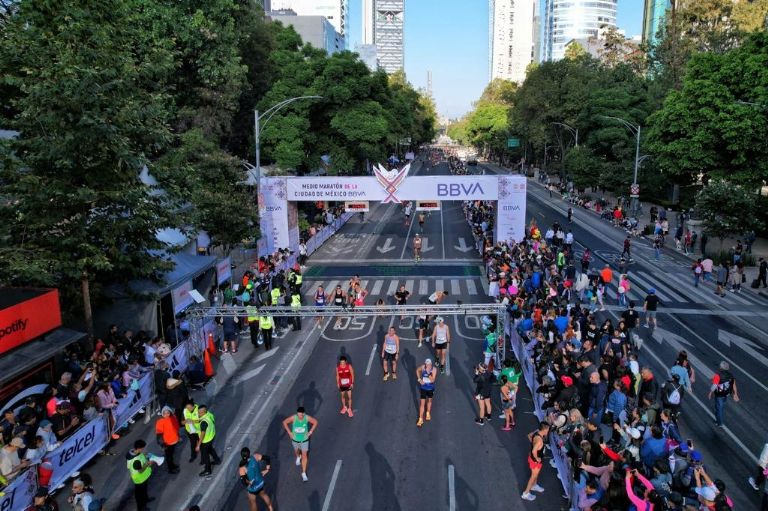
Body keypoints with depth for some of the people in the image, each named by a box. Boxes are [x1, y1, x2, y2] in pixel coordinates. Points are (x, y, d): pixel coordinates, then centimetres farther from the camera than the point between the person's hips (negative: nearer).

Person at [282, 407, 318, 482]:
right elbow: (285, 422, -11)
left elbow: (315, 422, -7)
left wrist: (310, 432, -9)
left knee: (304, 456, 0)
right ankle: (298, 457, 65)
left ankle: (304, 473, 14)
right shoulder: (293, 418, -28)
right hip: (295, 439, 1)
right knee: (297, 451, 29)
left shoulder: (307, 418, -25)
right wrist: (289, 432, -11)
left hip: (304, 440, -1)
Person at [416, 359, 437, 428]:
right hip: (423, 388, 0)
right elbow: (417, 370, 6)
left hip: (431, 388, 0)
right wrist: (419, 379, -4)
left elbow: (432, 380, -27)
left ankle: (428, 413, 47)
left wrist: (429, 373, -39)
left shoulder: (434, 369, -21)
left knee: (429, 400, 22)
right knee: (422, 403, 0)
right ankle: (421, 419, 7)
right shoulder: (422, 367, -16)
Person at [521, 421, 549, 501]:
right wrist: (537, 458, -23)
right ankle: (526, 494, 25)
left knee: (536, 474, 31)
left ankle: (534, 486, 55)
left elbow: (529, 435, 9)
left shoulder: (536, 432, -11)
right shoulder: (539, 440, -38)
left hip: (533, 457, 9)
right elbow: (534, 451, -41)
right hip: (535, 460, -9)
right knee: (533, 476, 11)